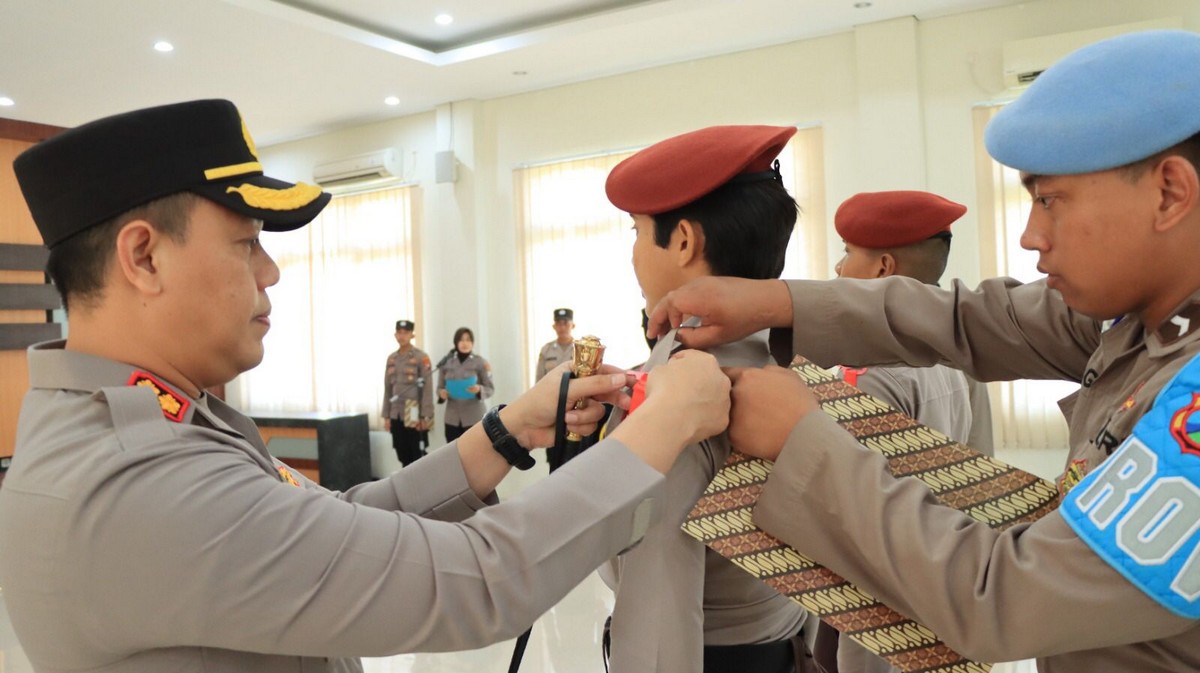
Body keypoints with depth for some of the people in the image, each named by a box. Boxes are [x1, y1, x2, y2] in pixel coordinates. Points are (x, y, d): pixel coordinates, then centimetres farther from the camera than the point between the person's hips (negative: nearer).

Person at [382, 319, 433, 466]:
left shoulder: (421, 357, -6)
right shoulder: (391, 358, 11)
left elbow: (427, 389, -10)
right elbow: (388, 388, 13)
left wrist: (426, 417, -14)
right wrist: (386, 416, 10)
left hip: (415, 415, -5)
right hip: (397, 416, 5)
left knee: (418, 457, 1)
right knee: (403, 456, 9)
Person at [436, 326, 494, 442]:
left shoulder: (480, 362, -1)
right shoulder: (446, 363, 5)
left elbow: (490, 389, 0)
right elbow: (439, 388, 11)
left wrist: (479, 390, -20)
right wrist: (441, 394, -11)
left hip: (475, 417, -2)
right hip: (452, 418, 3)